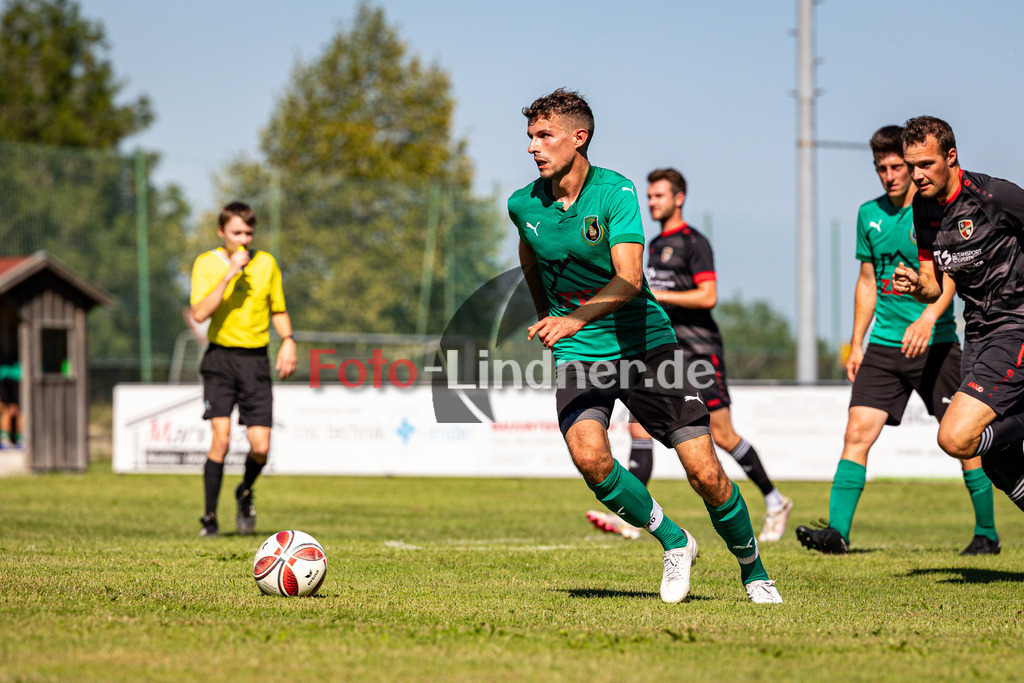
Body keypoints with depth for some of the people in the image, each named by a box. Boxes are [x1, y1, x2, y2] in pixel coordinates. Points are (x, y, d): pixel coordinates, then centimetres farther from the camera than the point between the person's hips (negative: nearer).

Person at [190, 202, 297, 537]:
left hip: (256, 361, 2)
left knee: (260, 447, -6)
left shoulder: (266, 264, 8)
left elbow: (278, 310, 20)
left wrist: (288, 340, 2)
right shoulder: (207, 263, -1)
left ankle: (245, 493, 27)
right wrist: (230, 274, -20)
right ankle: (210, 517, -3)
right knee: (221, 439, -16)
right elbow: (200, 313, -15)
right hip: (220, 359, -2)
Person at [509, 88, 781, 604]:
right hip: (578, 355, 2)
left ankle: (752, 570, 17)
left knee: (705, 472, -8)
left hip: (644, 343, -2)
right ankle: (673, 542, -2)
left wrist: (575, 318, -41)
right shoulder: (523, 205, -1)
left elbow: (629, 279, -26)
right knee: (589, 457, -26)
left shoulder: (615, 192, -14)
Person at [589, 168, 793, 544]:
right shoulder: (655, 245, 17)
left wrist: (656, 295, -20)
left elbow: (708, 297, -18)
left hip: (699, 351, -8)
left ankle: (775, 502, 13)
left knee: (722, 435, -4)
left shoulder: (694, 242, -9)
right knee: (639, 425, -7)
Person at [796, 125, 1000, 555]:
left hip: (935, 343, -4)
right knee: (857, 432, -8)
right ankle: (837, 531, -10)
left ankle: (986, 533, 14)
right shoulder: (869, 214, 11)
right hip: (884, 344, 4)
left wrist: (929, 317, -35)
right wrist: (856, 344, 15)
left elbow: (951, 276, -17)